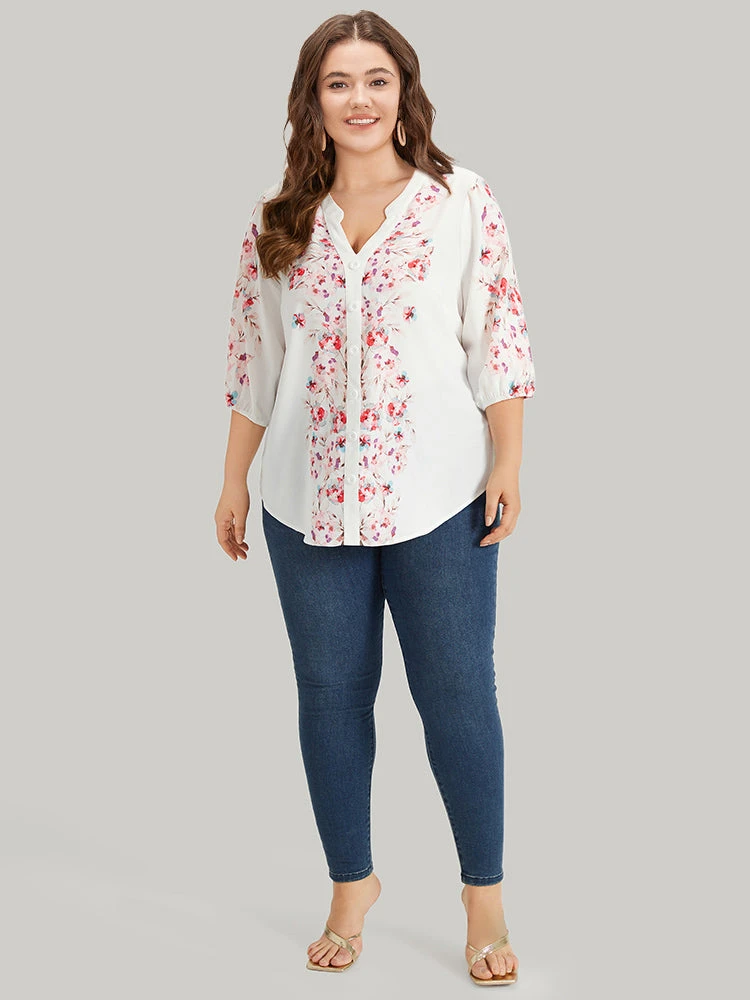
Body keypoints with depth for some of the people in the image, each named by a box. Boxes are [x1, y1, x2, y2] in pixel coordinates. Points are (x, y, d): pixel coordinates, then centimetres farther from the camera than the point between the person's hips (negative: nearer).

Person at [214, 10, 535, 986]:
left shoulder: (462, 202, -1)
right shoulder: (276, 221, 6)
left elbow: (498, 340, -1)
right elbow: (253, 359, 9)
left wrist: (508, 464, -7)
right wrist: (234, 480, 9)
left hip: (436, 498, -2)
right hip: (310, 501, 3)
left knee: (458, 695, 3)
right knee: (330, 694, 11)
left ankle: (485, 898, 19)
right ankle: (352, 882, 29)